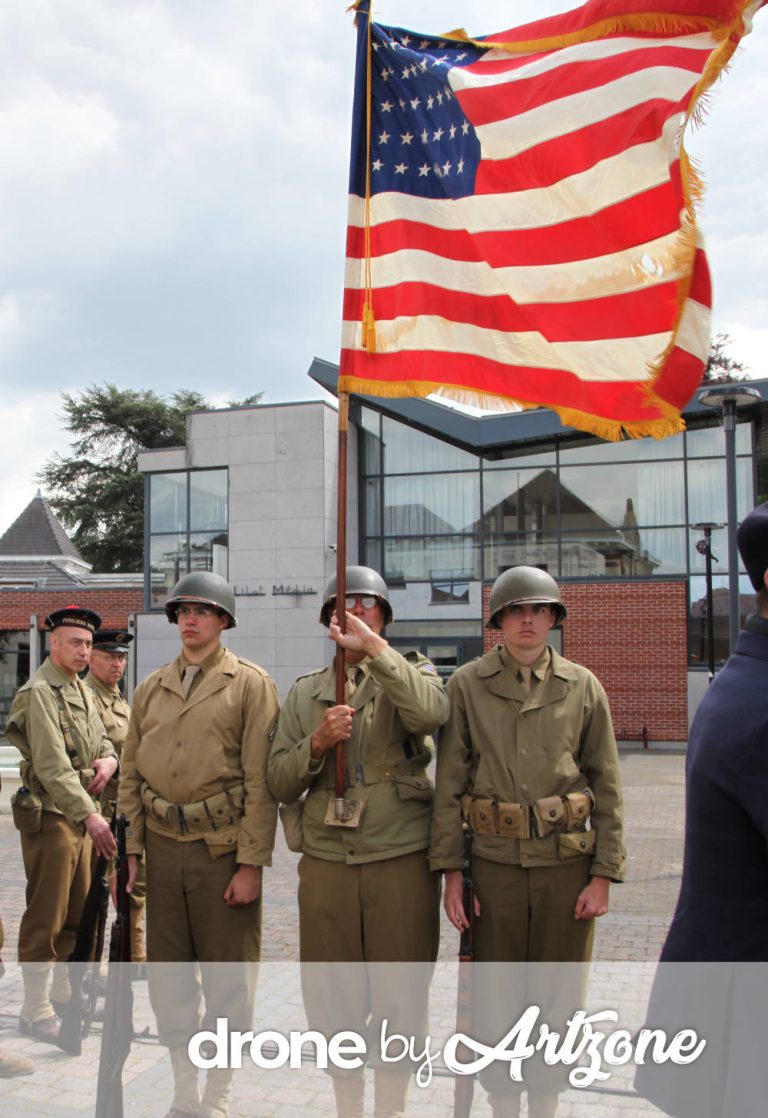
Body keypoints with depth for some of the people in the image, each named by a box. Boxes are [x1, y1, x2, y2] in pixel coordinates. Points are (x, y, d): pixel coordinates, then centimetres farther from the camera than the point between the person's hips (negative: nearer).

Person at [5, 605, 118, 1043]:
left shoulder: (83, 691, 13)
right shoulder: (39, 693, -14)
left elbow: (101, 739, 23)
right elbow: (52, 766, -23)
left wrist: (109, 760, -2)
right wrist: (90, 815, -29)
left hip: (83, 816, 8)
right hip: (51, 816, -8)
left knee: (78, 912, 16)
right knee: (46, 919, 0)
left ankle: (66, 991, 29)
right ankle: (36, 1010, 10)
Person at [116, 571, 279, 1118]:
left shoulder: (251, 684, -4)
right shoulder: (150, 688, 11)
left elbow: (261, 780, -9)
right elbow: (131, 775, 13)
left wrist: (251, 863, -13)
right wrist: (130, 848, 6)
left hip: (223, 848, -4)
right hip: (163, 847, 5)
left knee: (228, 977, 5)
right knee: (168, 971, 12)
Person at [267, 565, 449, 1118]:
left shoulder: (411, 672, 4)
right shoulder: (305, 693, 12)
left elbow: (431, 714, -21)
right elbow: (280, 782, 8)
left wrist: (374, 648, -23)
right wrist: (316, 743, -10)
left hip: (402, 859, -2)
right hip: (326, 860, 3)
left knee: (400, 999, 6)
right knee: (333, 1000, 11)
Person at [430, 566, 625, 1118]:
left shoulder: (582, 686, 3)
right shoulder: (467, 684, 0)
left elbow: (607, 787, 4)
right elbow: (450, 783, 0)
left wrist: (603, 875, -1)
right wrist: (451, 871, -3)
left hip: (567, 863, 1)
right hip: (495, 862, -1)